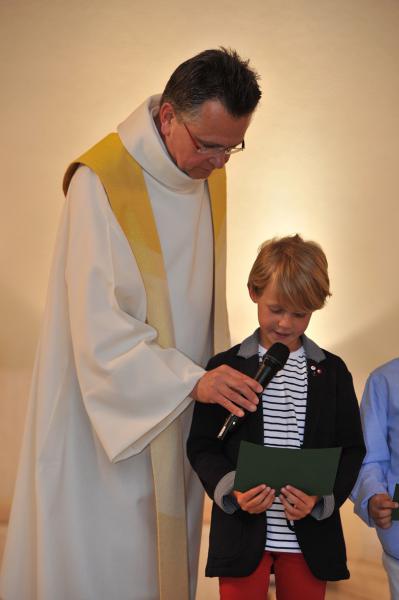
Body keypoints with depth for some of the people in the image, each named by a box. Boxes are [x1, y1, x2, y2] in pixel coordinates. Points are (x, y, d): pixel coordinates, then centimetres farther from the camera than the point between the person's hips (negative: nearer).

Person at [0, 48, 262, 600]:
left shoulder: (209, 175, 2)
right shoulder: (102, 182, -20)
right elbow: (99, 326, -23)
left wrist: (214, 377, 9)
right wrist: (192, 381, -26)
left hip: (178, 405, 6)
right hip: (109, 408, -6)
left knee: (165, 547, 15)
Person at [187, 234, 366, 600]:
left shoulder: (332, 372, 3)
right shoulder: (225, 367, -1)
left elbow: (351, 449, 4)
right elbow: (203, 445, 0)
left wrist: (322, 497, -12)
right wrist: (230, 489, -17)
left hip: (310, 536, 2)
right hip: (242, 533, -1)